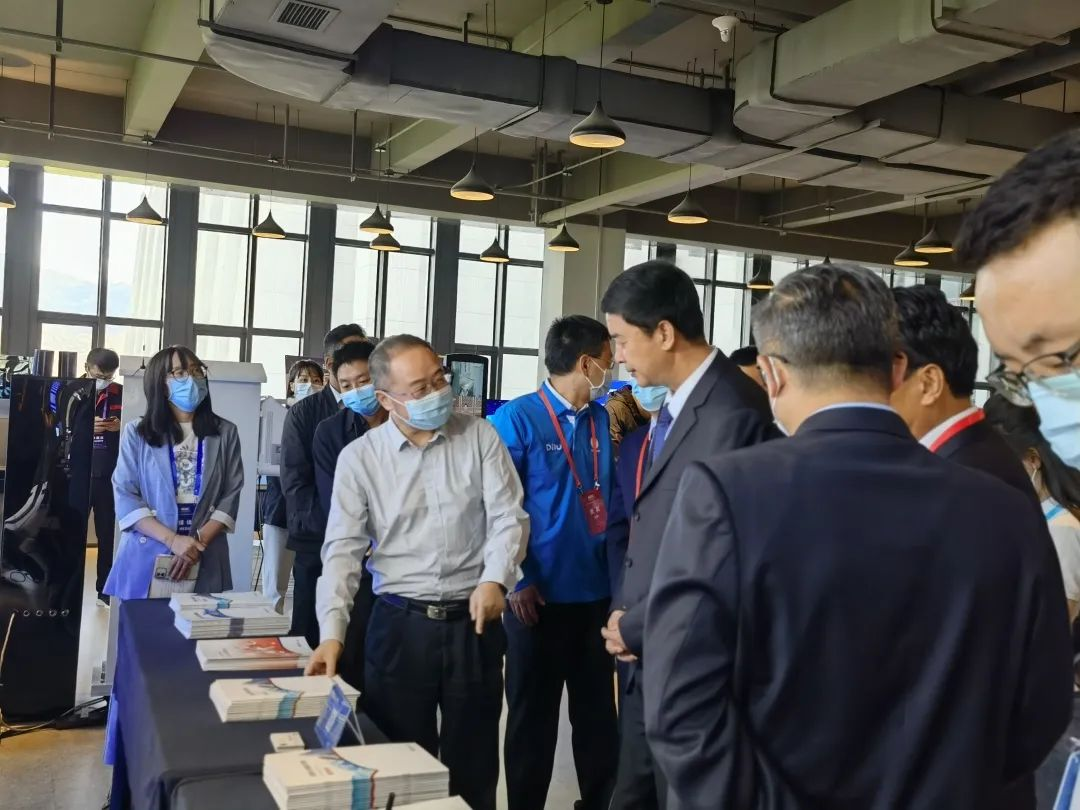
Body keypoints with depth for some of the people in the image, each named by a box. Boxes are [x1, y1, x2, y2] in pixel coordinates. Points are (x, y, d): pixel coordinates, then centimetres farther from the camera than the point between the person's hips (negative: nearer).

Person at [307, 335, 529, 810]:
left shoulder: (480, 437, 0)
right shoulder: (359, 457, -1)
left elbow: (508, 517, -3)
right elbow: (343, 549, -4)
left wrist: (495, 579, -21)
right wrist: (332, 633, -15)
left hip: (473, 622, 0)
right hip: (399, 624, 0)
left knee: (473, 766, 11)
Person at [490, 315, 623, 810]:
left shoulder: (608, 421, 6)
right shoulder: (517, 419, -10)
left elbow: (623, 494, 11)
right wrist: (517, 581, -14)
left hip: (598, 592, 5)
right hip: (540, 596, -4)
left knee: (599, 712, 16)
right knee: (533, 717, 11)